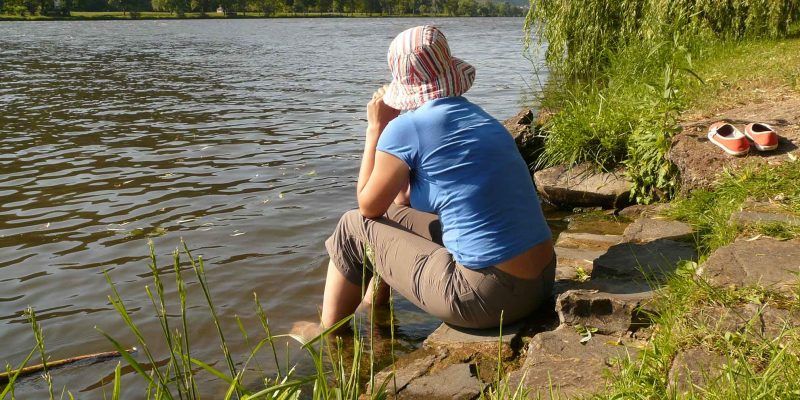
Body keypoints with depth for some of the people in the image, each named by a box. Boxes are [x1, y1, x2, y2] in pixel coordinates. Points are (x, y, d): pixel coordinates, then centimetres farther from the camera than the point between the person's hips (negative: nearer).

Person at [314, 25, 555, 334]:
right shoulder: (482, 119, 11)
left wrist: (375, 129, 8)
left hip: (489, 297, -8)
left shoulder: (407, 127, -12)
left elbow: (368, 206, 4)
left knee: (354, 227, 11)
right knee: (397, 213, 25)